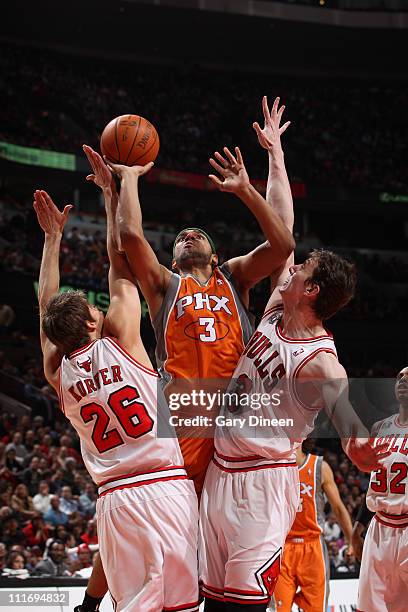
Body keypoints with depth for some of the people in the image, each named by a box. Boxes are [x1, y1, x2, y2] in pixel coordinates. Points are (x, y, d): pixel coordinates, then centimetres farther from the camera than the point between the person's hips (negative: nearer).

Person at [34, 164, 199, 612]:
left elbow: (46, 307, 27)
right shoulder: (118, 341, -1)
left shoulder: (58, 374, 12)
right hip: (164, 488, -5)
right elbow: (121, 262, 6)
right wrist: (111, 191, 15)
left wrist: (52, 236, 35)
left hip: (113, 499, 5)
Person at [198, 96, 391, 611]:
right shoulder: (277, 311, 2)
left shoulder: (320, 362, -18)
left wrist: (357, 446, -61)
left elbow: (348, 415, -35)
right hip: (221, 469, 8)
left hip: (263, 481, -8)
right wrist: (274, 154, 18)